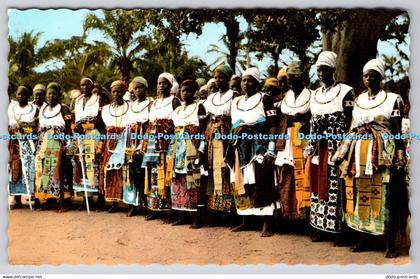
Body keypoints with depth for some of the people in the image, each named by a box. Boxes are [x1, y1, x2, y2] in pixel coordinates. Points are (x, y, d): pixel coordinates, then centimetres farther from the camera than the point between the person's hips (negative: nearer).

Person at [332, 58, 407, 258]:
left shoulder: (393, 99, 2)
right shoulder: (357, 100, 15)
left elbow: (398, 131, 0)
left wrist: (400, 157, -8)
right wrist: (341, 153, 10)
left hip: (383, 156, -4)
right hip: (359, 156, 4)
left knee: (385, 198, -4)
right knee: (360, 196, 7)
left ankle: (390, 243, 5)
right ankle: (363, 238, 18)